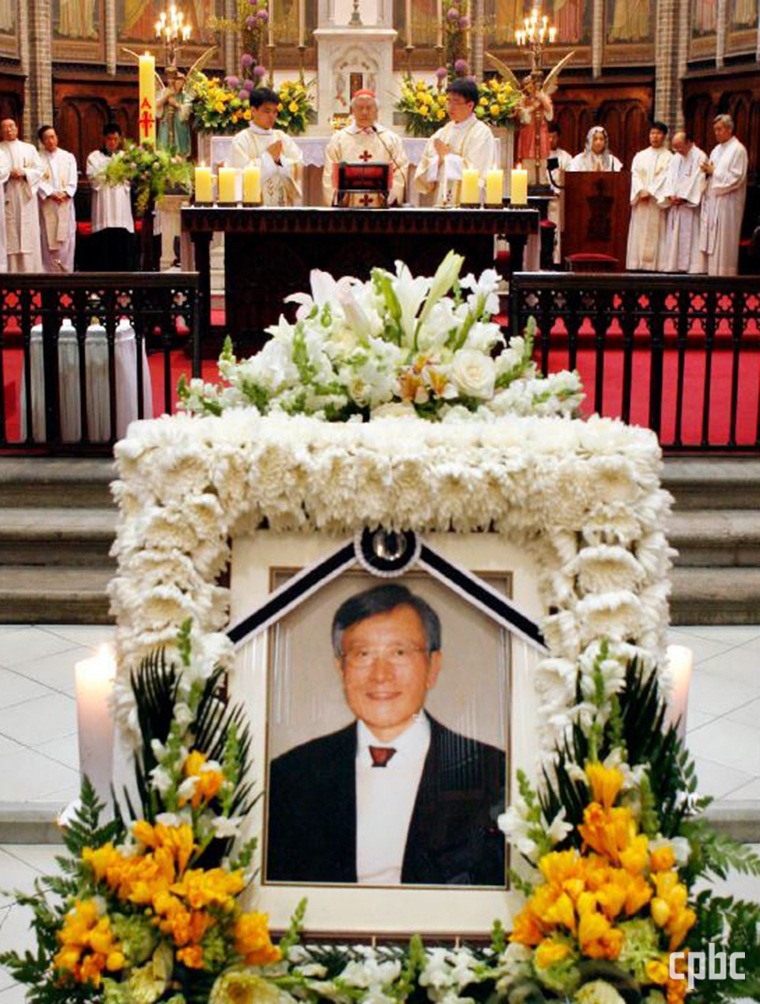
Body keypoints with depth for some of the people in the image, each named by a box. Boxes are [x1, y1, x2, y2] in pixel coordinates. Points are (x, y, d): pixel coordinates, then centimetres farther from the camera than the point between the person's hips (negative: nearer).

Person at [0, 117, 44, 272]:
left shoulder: (29, 148, 16)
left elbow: (39, 170, 8)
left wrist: (24, 173, -9)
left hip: (26, 196, 1)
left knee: (29, 233, -4)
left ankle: (30, 269, -3)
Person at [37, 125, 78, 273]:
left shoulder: (68, 157, 13)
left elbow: (73, 181, 5)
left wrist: (65, 193, -12)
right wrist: (50, 194, -18)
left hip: (66, 205, 2)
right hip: (46, 206, -2)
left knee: (67, 240, -2)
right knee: (49, 240, -4)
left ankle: (66, 271, 0)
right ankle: (50, 272, -4)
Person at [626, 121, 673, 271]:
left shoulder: (669, 157, 6)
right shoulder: (640, 156, 16)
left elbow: (665, 177, -5)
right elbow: (635, 175, 5)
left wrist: (650, 192, -14)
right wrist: (641, 191, -11)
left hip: (657, 201, -3)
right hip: (640, 200, 3)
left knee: (656, 234, -7)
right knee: (638, 234, -2)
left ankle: (655, 264, -9)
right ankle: (638, 263, -2)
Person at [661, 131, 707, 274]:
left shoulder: (700, 157, -5)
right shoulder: (676, 158, 16)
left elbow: (697, 180, -12)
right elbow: (670, 178, 9)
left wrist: (682, 197, -14)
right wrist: (670, 195, -8)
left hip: (690, 205, -6)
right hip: (675, 204, 6)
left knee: (691, 234, -8)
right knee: (674, 235, 3)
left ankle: (693, 266, -9)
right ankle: (673, 265, 5)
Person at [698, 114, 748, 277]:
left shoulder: (738, 150, -7)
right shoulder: (716, 150, 18)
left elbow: (737, 178, -14)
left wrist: (714, 171, -11)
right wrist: (708, 171, 0)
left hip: (727, 203, -8)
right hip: (712, 200, 8)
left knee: (723, 242, -8)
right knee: (710, 239, 5)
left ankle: (723, 272, -4)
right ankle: (711, 271, 9)